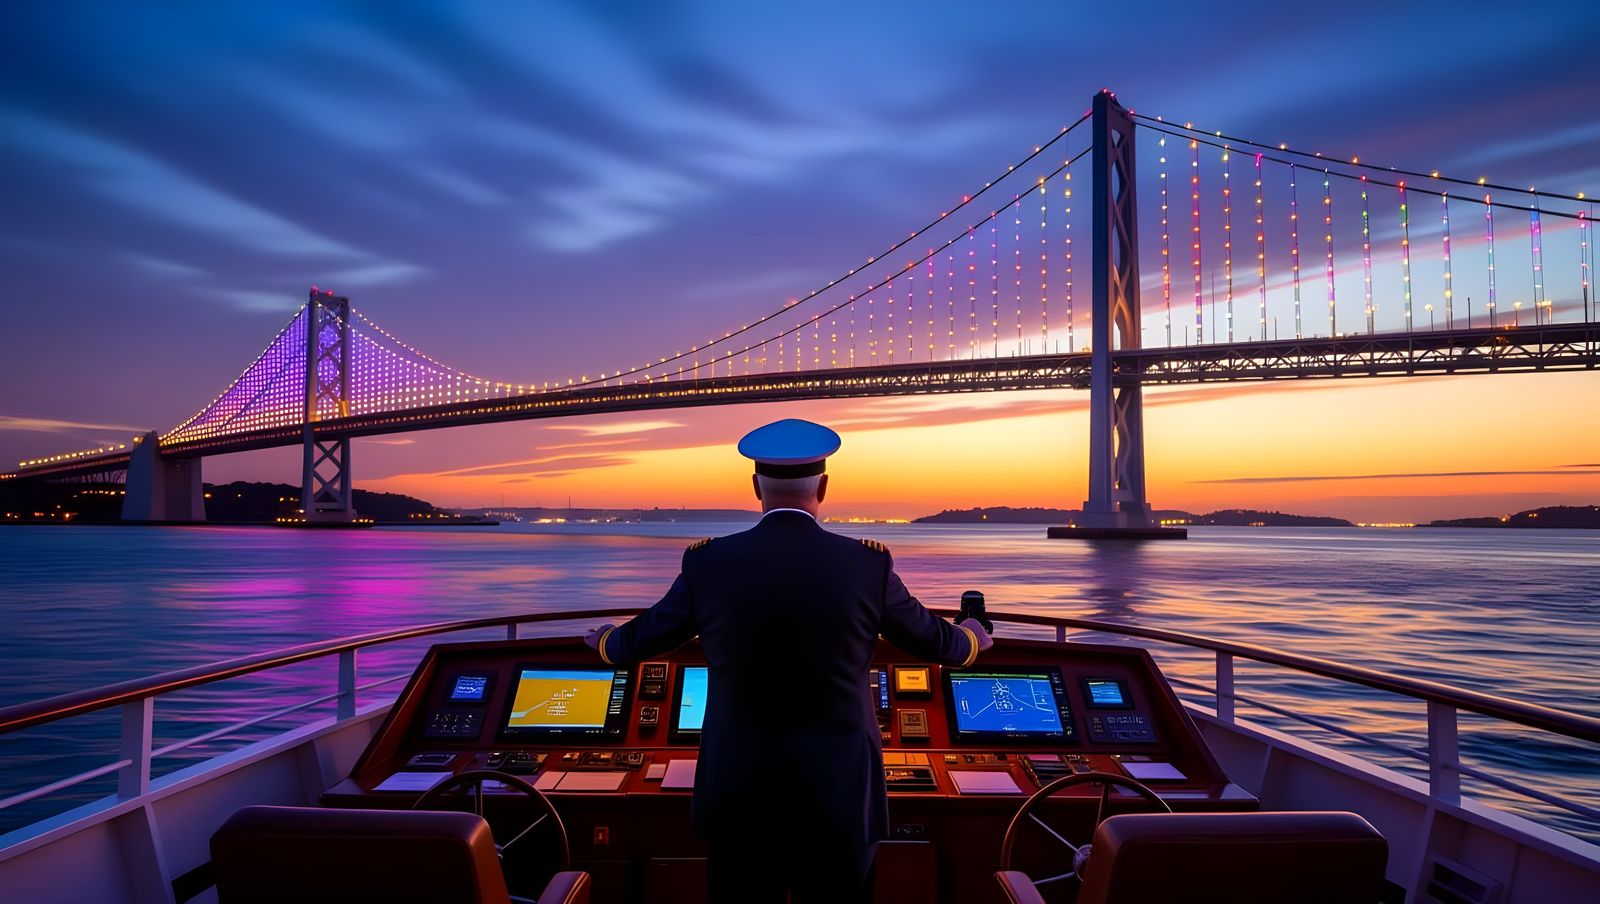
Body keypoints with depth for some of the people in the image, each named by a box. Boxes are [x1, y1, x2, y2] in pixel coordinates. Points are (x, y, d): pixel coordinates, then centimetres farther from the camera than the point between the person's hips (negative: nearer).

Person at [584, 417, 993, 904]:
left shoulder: (707, 563, -8)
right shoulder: (868, 565, -9)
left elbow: (640, 638, 8)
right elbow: (932, 639, 6)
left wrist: (605, 639, 32)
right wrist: (971, 637, 30)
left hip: (739, 793, 1)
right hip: (838, 791, 0)